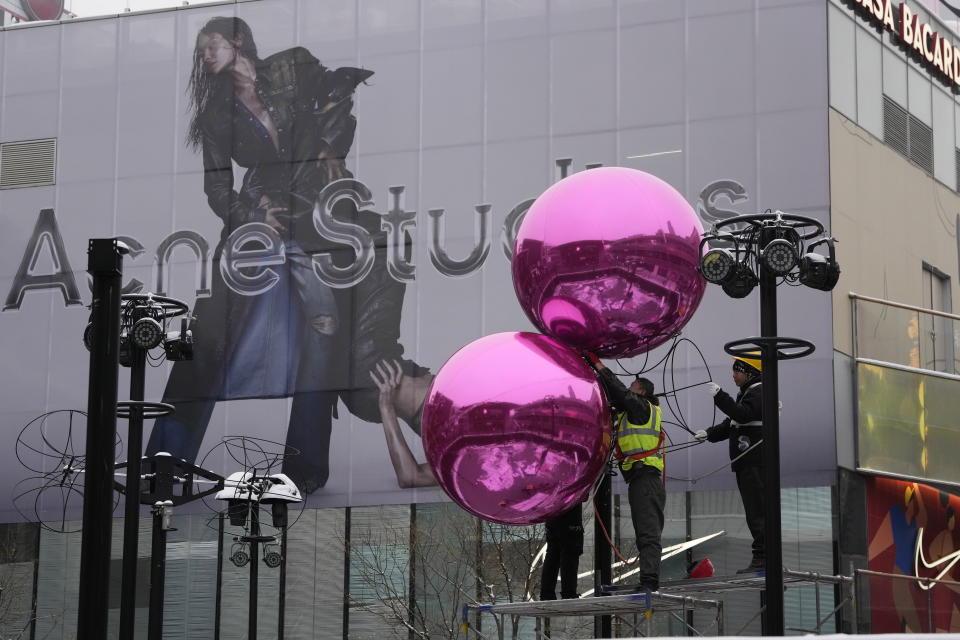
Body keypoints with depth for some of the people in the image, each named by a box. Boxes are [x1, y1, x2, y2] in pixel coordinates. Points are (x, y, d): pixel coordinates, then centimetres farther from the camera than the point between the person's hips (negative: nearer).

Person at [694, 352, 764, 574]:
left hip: (755, 462, -11)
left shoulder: (759, 393, -9)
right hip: (746, 463, 11)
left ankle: (761, 558, -12)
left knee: (757, 510, -11)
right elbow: (732, 423, 27)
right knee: (754, 510, 10)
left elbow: (743, 414, -26)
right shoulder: (747, 393, 23)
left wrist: (719, 396, -26)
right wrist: (710, 433, 14)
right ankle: (763, 558, 13)